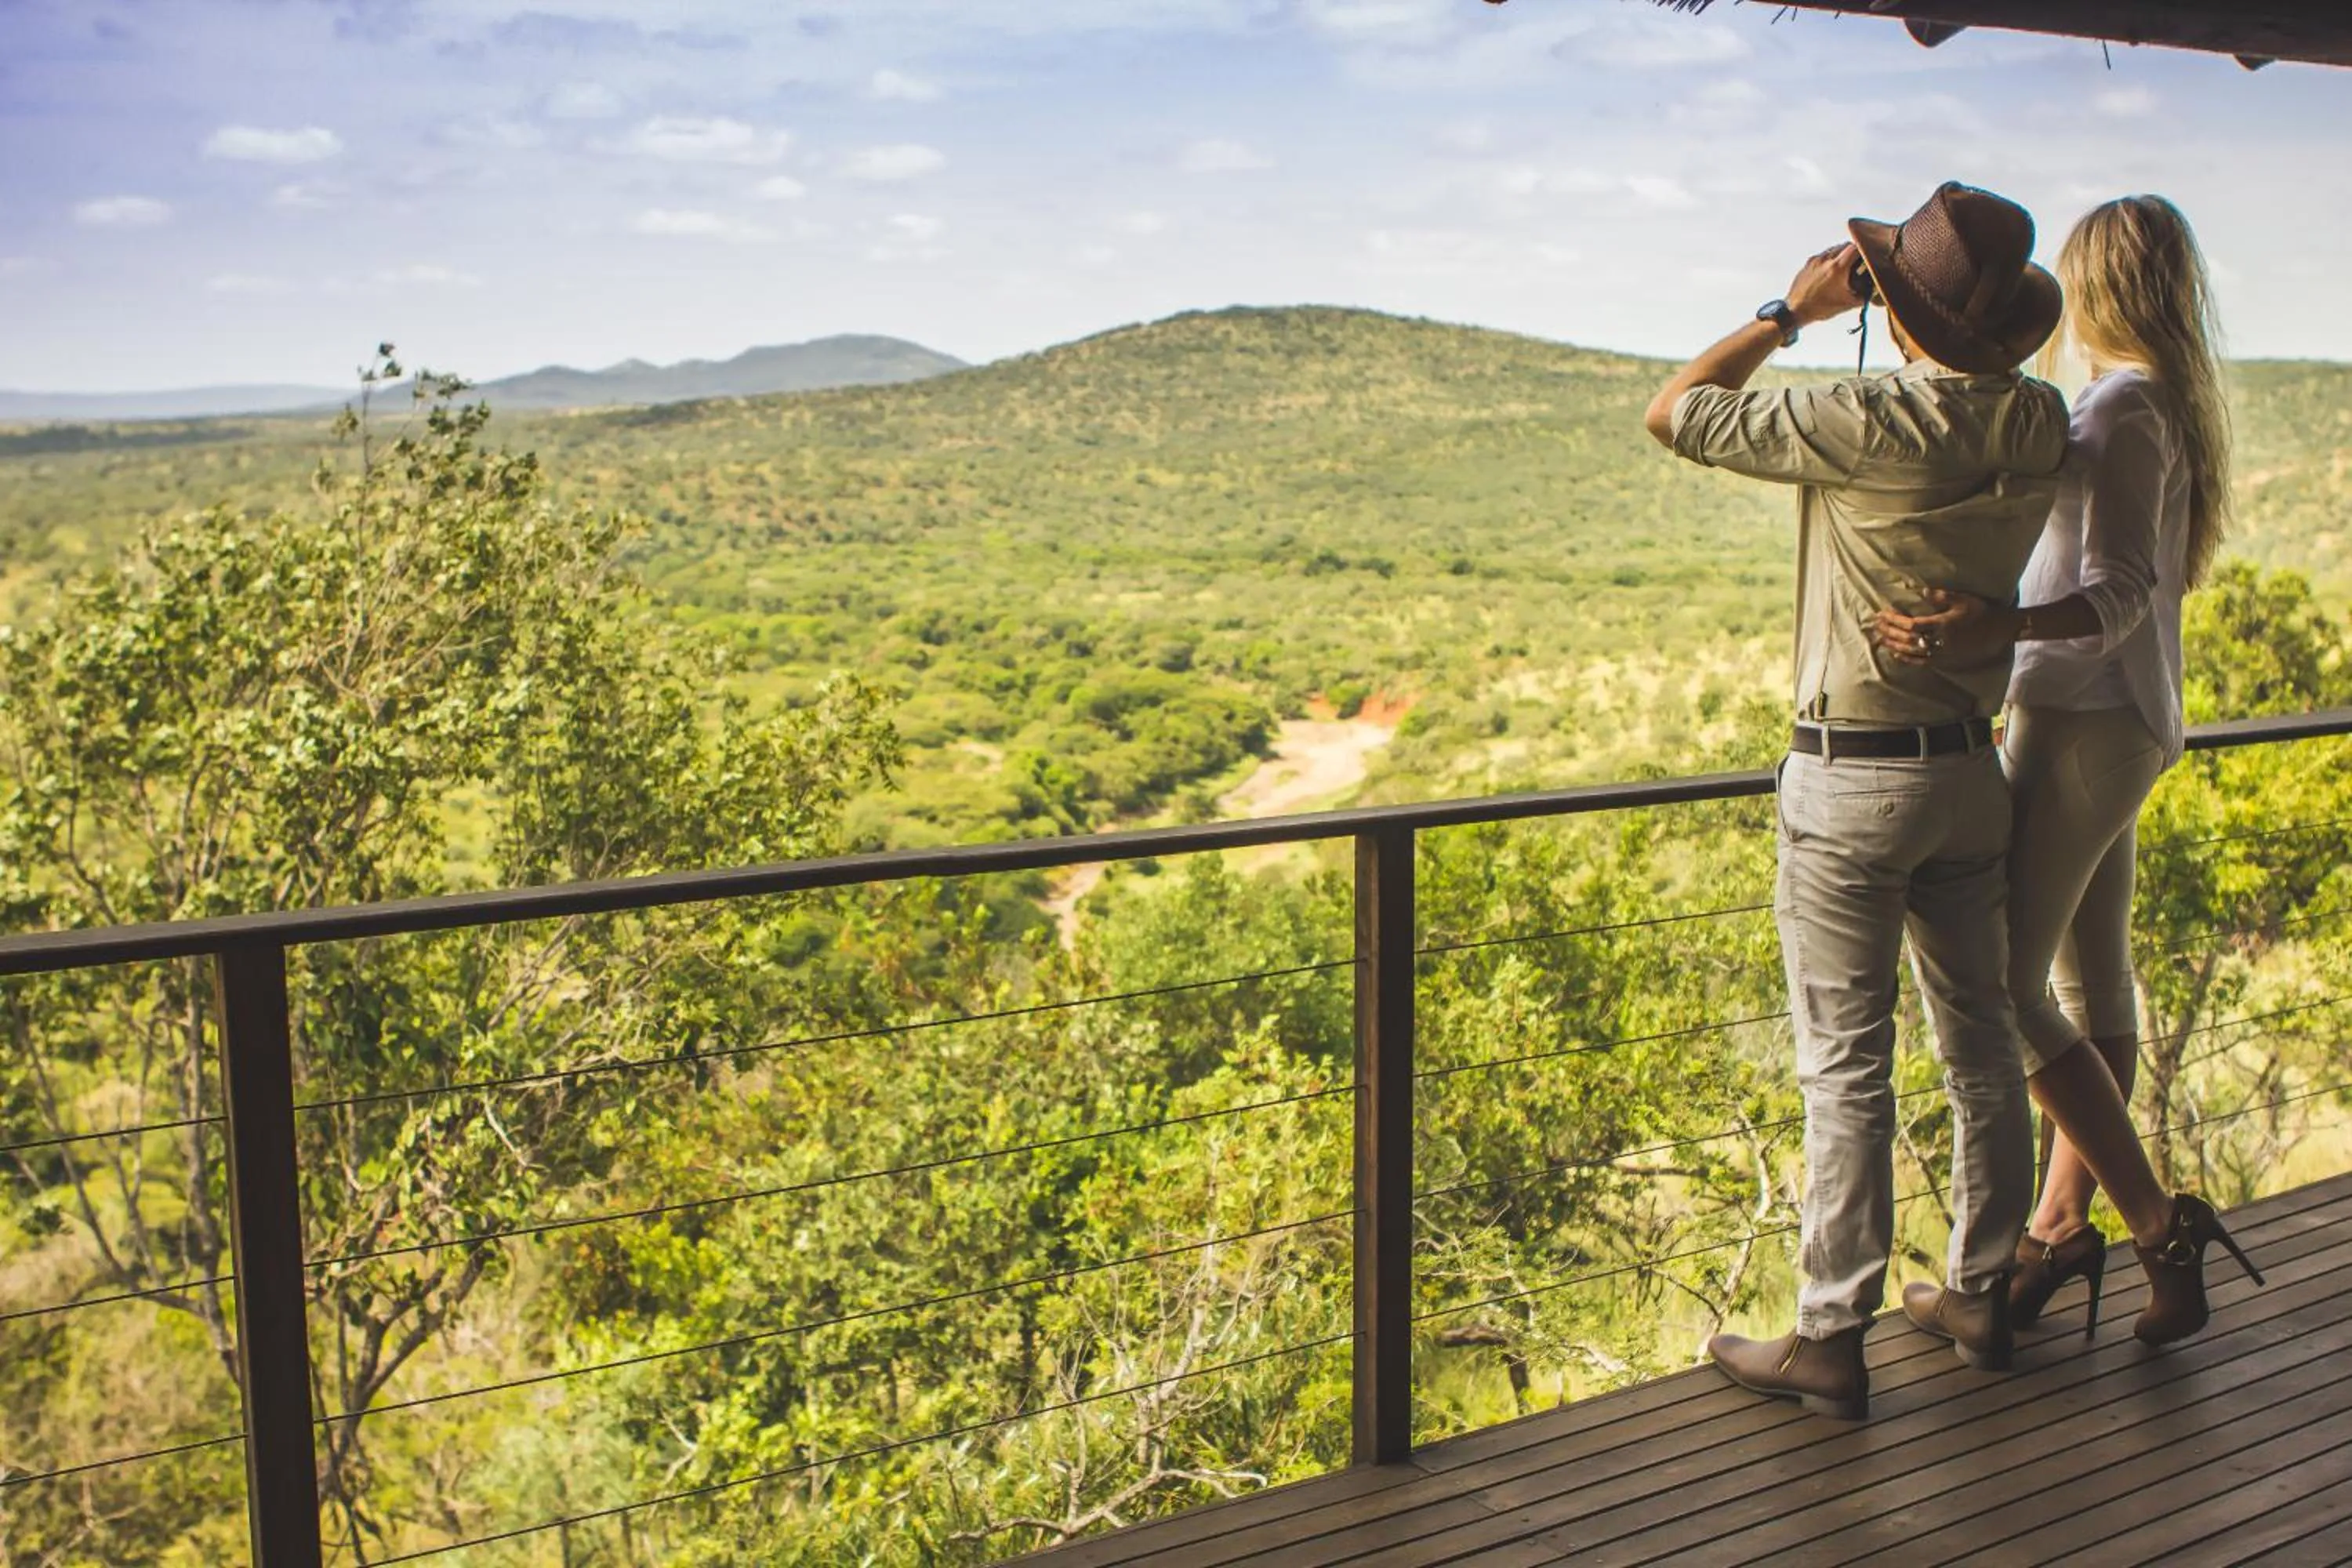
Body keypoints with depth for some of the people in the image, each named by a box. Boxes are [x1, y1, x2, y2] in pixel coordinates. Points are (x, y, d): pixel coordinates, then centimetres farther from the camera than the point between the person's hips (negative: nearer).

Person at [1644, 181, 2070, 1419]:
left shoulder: (1867, 424, -20)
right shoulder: (2039, 428, 0)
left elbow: (1673, 413, -10)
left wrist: (1790, 312, -1)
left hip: (1851, 776, -7)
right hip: (1971, 770, 7)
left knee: (1846, 1064, -1)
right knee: (1981, 1043, 15)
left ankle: (1831, 1341, 8)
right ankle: (1979, 1295, 29)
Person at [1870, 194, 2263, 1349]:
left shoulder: (2121, 407, -15)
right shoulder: (2175, 406, 12)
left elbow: (2119, 596, -23)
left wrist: (1994, 630, -39)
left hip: (2081, 725, -10)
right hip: (2121, 724, 10)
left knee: (2002, 985, -8)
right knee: (2093, 983, 12)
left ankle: (2159, 1226, -3)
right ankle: (2060, 1228, 21)